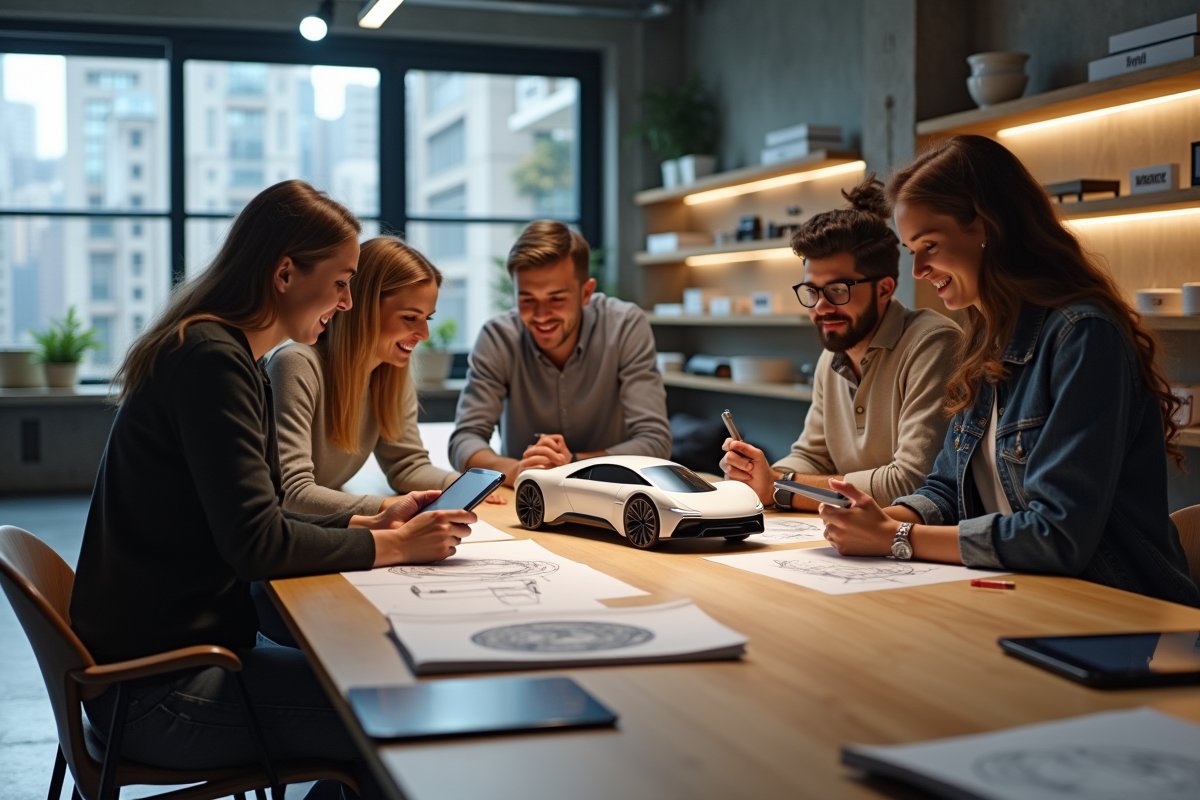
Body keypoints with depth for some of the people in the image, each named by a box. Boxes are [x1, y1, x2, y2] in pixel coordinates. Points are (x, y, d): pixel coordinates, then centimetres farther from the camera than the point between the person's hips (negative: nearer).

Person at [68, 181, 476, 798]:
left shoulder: (226, 355, 13)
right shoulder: (211, 360, -19)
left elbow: (250, 519, 15)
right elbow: (256, 546, -23)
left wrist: (371, 524, 5)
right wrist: (390, 547, -12)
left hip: (178, 648, 10)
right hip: (155, 691, -10)